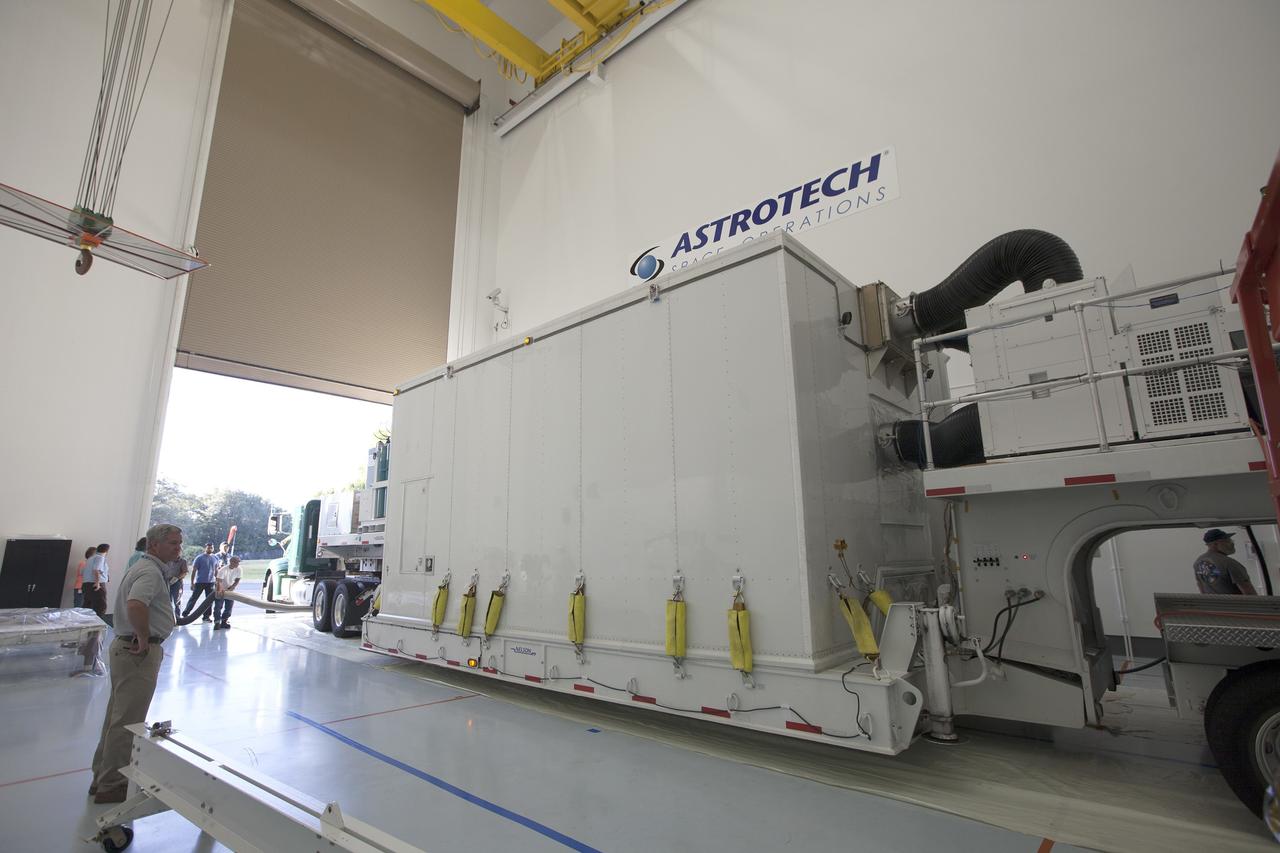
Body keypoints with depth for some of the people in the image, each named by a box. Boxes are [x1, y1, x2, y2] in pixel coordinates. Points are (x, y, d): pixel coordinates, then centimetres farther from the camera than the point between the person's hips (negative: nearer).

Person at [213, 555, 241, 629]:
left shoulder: (238, 569, -14)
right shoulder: (223, 570, -26)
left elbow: (237, 580, -6)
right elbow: (219, 581, -34)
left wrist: (231, 588, -19)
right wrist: (220, 590, -49)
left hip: (230, 590, 4)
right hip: (221, 591, -4)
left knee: (229, 607, 5)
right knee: (218, 607, -9)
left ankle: (224, 621, 16)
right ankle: (217, 622, -2)